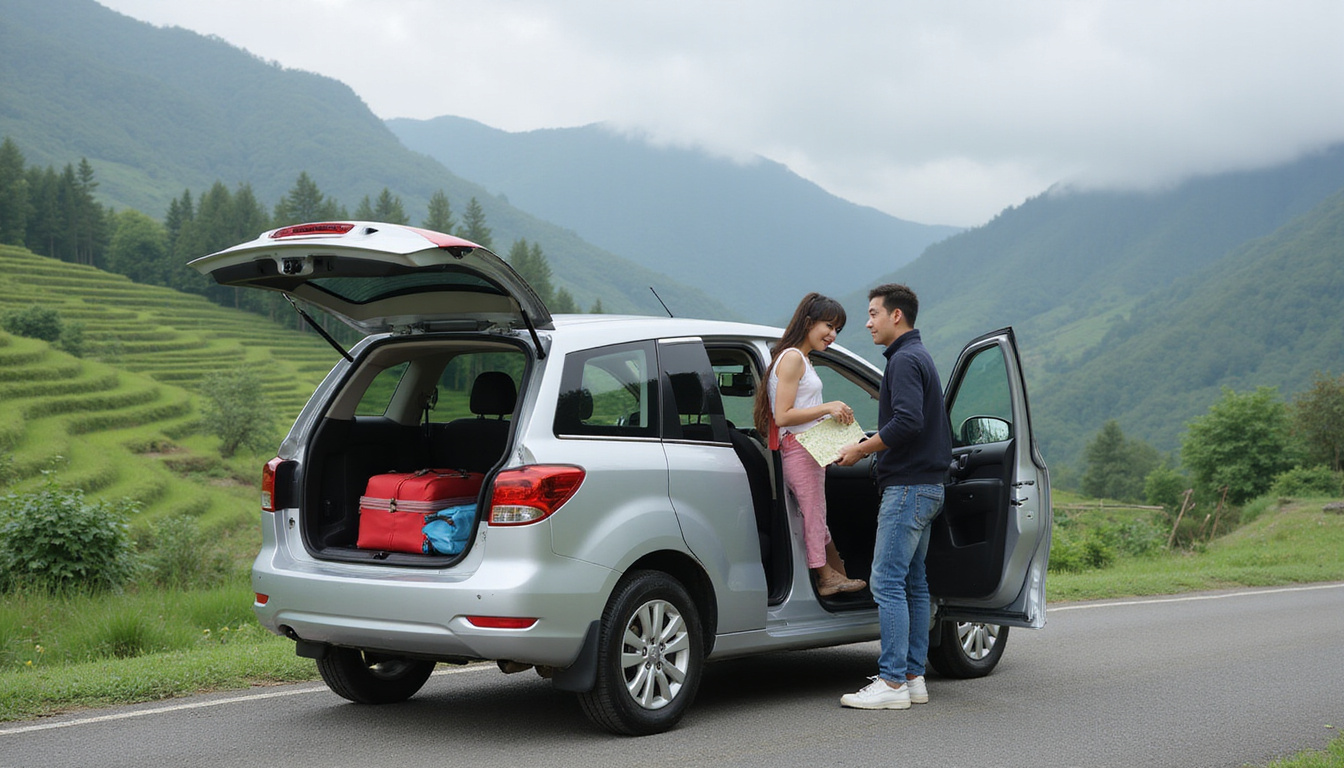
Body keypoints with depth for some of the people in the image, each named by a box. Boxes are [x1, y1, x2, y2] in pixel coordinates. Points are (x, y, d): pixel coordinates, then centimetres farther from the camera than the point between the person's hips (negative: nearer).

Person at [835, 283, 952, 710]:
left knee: (887, 582, -10)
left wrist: (862, 450, -14)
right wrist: (869, 447, 15)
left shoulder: (905, 360, -12)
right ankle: (914, 677, 13)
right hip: (926, 485, 11)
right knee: (912, 582, 11)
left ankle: (892, 682, -11)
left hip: (907, 487, -11)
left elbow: (907, 422, -24)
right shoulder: (918, 357, 21)